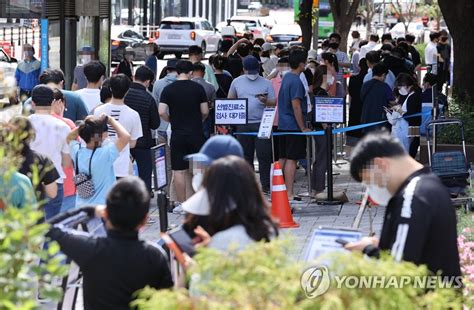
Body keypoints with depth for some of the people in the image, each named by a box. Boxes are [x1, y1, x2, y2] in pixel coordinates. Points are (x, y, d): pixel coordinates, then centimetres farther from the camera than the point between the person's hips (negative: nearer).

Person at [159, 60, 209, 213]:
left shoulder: (168, 89, -3)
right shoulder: (198, 88, -2)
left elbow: (161, 112, -10)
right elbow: (205, 111, -2)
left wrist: (172, 120, 9)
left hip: (178, 134, -1)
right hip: (196, 133, 1)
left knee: (179, 170, 2)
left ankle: (181, 203, 3)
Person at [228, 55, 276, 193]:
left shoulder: (266, 83, 3)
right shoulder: (237, 82, 9)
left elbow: (274, 103, 1)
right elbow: (230, 100, 17)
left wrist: (265, 101, -20)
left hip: (262, 124, -2)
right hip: (243, 124, 2)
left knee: (264, 156, -5)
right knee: (246, 156, 7)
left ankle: (265, 184, 0)